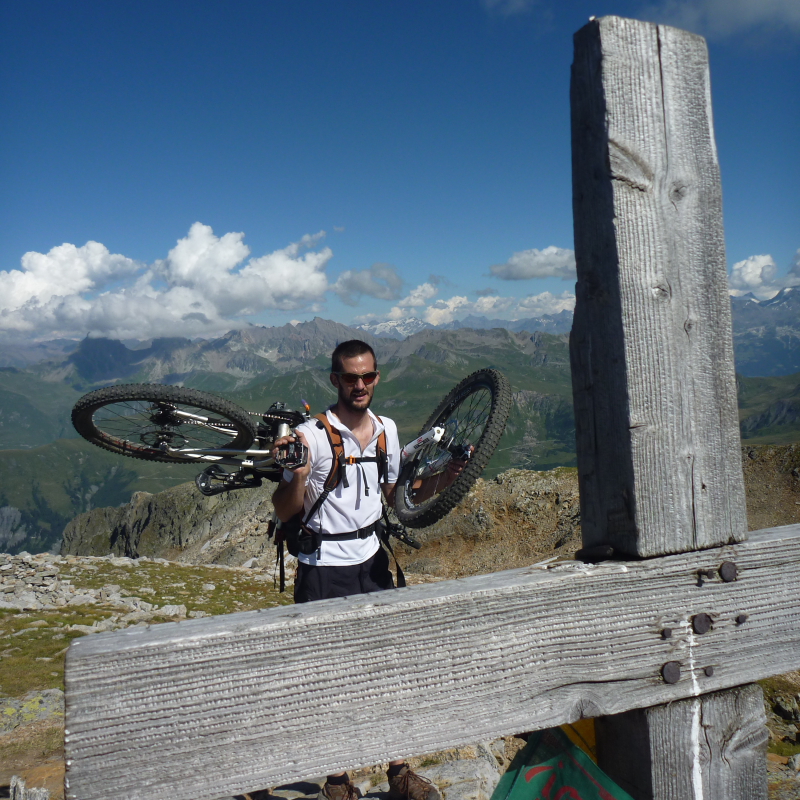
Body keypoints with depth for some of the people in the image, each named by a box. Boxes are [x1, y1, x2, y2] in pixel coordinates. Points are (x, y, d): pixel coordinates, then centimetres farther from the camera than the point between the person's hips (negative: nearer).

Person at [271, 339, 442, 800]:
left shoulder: (387, 431, 4)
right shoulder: (311, 436, -12)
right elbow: (285, 513, -8)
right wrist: (298, 474, -27)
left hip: (372, 562, 4)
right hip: (322, 569, -4)